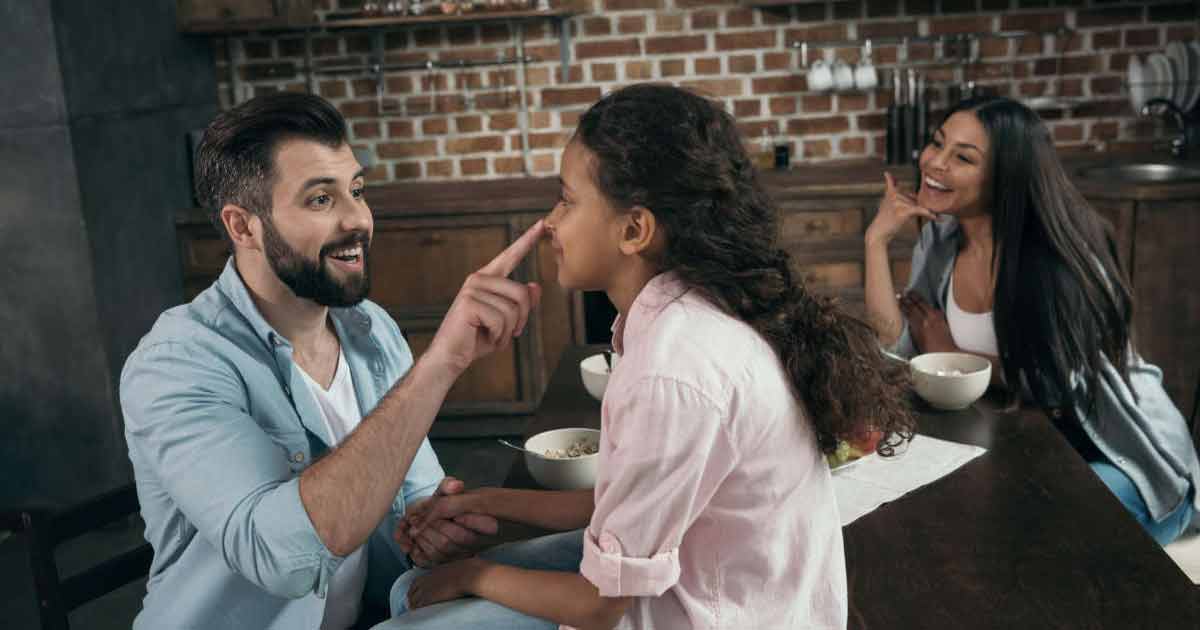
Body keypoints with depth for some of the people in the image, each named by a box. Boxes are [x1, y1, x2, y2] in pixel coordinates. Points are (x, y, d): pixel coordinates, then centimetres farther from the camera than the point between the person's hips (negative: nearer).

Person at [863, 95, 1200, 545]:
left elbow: (1058, 384, -26)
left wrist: (952, 353, -14)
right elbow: (896, 350, -14)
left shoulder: (1057, 251, -24)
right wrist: (877, 239, -18)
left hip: (1127, 457, -6)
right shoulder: (940, 240, -5)